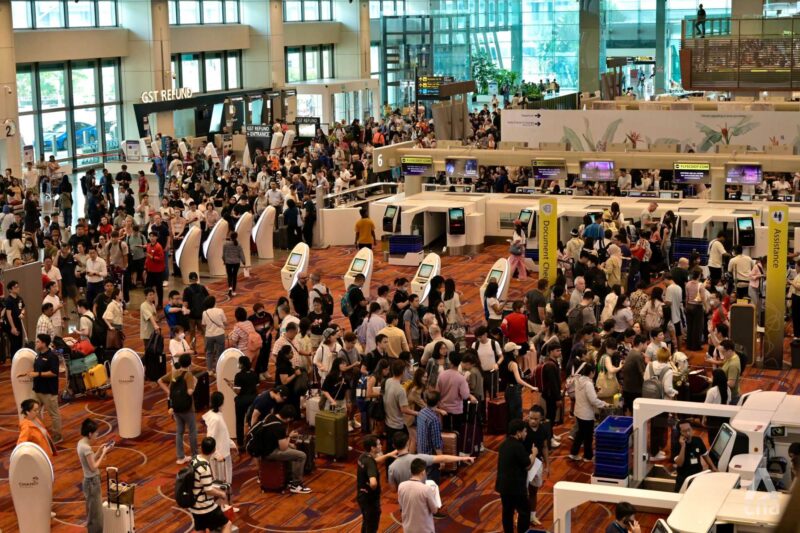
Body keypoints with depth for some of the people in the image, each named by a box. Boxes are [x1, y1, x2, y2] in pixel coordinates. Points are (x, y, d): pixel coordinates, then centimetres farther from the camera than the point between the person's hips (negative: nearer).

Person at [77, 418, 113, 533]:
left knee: (92, 512, 20)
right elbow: (93, 467, -21)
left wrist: (100, 450, 6)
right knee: (96, 513, 0)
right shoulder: (86, 448, -25)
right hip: (92, 482, -10)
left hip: (89, 481, 10)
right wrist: (104, 453, -15)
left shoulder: (81, 443, 4)